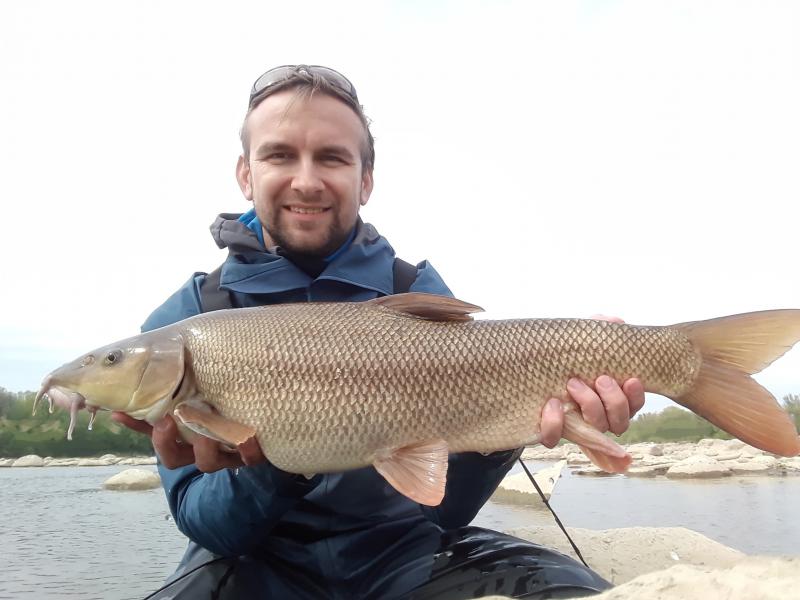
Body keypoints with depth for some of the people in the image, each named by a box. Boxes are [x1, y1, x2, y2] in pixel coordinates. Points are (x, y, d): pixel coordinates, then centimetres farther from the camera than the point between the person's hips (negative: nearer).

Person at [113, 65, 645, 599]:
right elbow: (207, 525, -11)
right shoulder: (182, 320, -7)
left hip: (405, 553, 1)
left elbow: (443, 506, -11)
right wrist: (262, 474, -32)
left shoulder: (418, 293, -5)